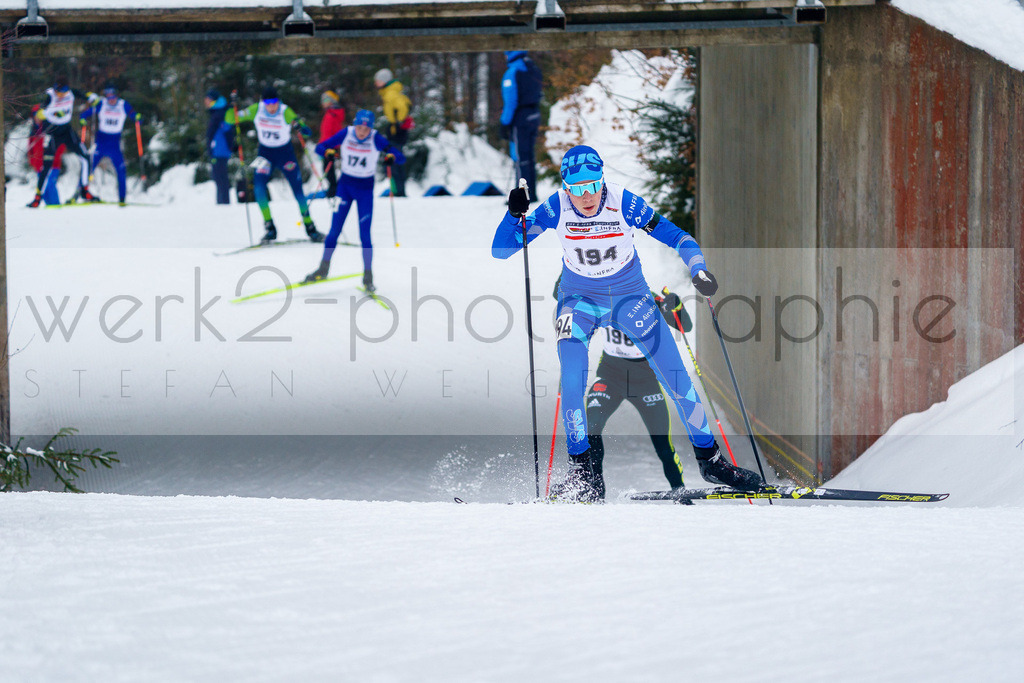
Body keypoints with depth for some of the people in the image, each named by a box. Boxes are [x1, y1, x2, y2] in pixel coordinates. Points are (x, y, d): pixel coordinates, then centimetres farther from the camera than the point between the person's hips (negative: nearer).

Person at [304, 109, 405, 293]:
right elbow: (320, 147, -6)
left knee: (364, 235, -6)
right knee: (334, 231, 4)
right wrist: (328, 152, -29)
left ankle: (368, 277, 4)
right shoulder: (346, 134, -11)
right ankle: (323, 269, 21)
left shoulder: (376, 139, -15)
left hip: (365, 190, -2)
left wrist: (391, 157, -39)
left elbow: (401, 157, -16)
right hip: (345, 185, 2)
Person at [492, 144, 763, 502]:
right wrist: (515, 215, -37)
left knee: (676, 377, -4)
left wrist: (699, 270, -34)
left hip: (630, 297, 0)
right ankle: (582, 472, -10)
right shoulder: (557, 208, -20)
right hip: (579, 301, 0)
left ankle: (709, 458, 13)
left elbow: (674, 235, -16)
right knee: (572, 377, -23)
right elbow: (501, 250, -18)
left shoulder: (623, 203, -22)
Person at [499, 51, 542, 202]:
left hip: (520, 119, -8)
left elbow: (511, 101, -18)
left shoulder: (512, 73, -16)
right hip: (534, 118, 8)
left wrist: (505, 124, -13)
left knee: (520, 158, -3)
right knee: (529, 157, 14)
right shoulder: (534, 69, 10)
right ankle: (532, 194, 17)